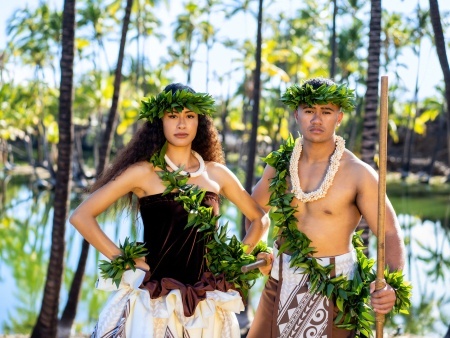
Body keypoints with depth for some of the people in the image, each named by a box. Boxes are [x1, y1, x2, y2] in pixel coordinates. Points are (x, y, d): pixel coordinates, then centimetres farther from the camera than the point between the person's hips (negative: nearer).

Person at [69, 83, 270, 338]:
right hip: (153, 301, -3)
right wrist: (123, 260, -8)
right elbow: (81, 217, -5)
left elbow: (261, 219, 16)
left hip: (205, 304, 4)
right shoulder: (143, 172, -4)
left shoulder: (217, 173, 5)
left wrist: (236, 262, 5)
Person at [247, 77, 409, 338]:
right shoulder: (280, 163, 0)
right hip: (281, 279, 4)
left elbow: (391, 234, -16)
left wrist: (391, 286, -33)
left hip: (334, 285, -4)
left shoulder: (358, 174, -13)